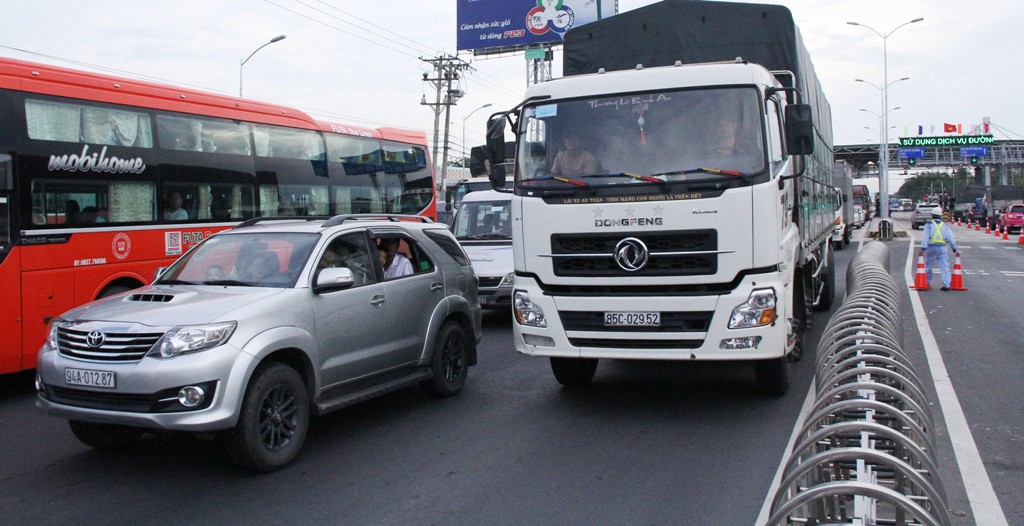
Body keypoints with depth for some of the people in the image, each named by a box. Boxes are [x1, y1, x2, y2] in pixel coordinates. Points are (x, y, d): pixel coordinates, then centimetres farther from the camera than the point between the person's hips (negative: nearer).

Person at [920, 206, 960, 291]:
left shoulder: (929, 224, 1)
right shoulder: (945, 225, 9)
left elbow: (925, 237, -8)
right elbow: (951, 238, 9)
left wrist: (923, 248, -13)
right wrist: (955, 250, 13)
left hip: (931, 248, -2)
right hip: (942, 248, 2)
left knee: (928, 267, 11)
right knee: (945, 267, -1)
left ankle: (928, 284, 17)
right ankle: (946, 284, -10)